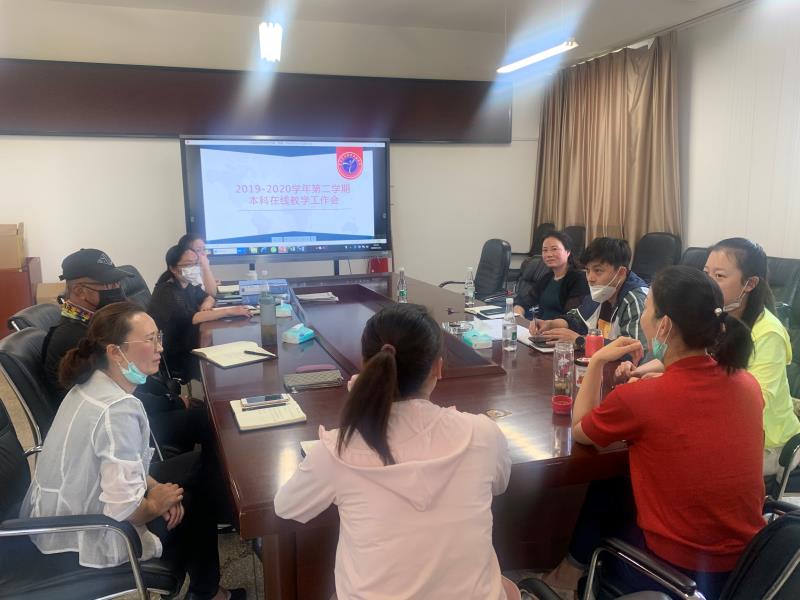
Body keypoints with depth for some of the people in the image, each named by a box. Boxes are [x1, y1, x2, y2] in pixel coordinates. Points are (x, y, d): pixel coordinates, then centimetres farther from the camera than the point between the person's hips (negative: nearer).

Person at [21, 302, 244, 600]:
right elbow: (124, 508, -33)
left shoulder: (91, 384, -3)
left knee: (191, 475, 16)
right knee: (196, 501, 7)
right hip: (85, 536, -8)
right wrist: (156, 503, -13)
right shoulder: (119, 409, -32)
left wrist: (153, 486, -1)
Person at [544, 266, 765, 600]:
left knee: (603, 493, 23)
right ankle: (577, 569, 44)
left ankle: (573, 571, 45)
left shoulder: (637, 398, -24)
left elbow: (579, 430, -4)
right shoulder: (748, 384, -7)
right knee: (621, 489, 26)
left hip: (678, 572, -5)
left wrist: (597, 362, 0)